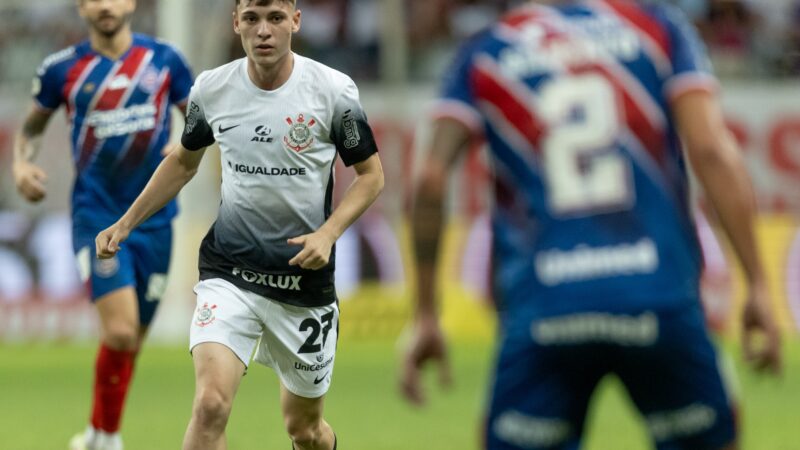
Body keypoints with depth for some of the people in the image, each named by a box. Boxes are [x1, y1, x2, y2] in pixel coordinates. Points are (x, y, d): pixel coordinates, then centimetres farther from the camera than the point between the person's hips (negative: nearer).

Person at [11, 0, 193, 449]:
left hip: (154, 217, 3)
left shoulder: (163, 59, 3)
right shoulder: (62, 68, 1)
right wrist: (22, 165, -4)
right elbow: (32, 127, 15)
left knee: (132, 339, 8)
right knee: (120, 330, -19)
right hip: (97, 214, -3)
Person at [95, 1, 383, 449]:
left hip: (304, 277, 0)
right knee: (211, 405, -23)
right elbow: (184, 161, 17)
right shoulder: (211, 88, -2)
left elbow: (371, 175, 1)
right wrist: (126, 223, 12)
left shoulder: (334, 90, -9)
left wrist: (327, 234, -15)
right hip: (229, 271, 0)